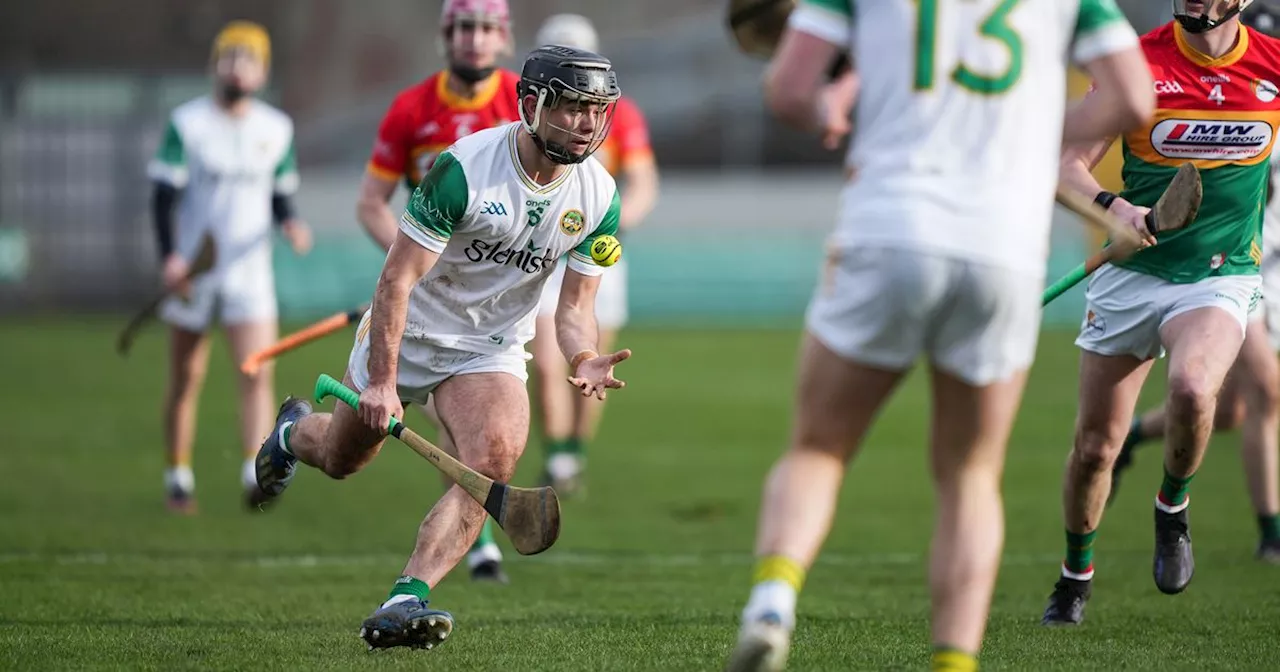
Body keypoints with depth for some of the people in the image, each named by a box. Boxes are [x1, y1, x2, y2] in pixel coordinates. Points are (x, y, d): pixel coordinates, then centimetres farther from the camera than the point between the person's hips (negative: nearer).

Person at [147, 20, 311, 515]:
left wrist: (290, 223, -5)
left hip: (249, 267, 2)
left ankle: (256, 474, -21)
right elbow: (164, 194, -5)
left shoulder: (276, 129, 8)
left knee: (258, 373, -15)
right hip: (192, 269, -2)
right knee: (187, 378, 6)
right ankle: (178, 478, 19)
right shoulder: (187, 122, -2)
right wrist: (169, 256, -17)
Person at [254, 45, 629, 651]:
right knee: (341, 460, 17)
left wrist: (582, 359, -27)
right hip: (408, 331, -2)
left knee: (492, 464, -26)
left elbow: (574, 305, -4)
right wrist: (382, 382, -28)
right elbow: (397, 278, -24)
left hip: (492, 349, 2)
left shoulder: (599, 197, -12)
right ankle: (294, 432, 55)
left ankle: (406, 600, -32)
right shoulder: (462, 168, -27)